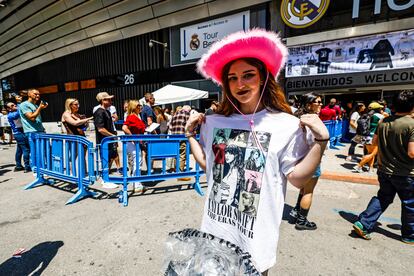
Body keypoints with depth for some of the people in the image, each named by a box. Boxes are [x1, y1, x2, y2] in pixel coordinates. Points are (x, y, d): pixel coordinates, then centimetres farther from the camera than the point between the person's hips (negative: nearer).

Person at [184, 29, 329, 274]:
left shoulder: (287, 125, -13)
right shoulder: (214, 122, -3)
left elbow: (297, 178, -11)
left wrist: (321, 140, -20)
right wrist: (190, 134, 4)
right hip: (217, 224, 5)